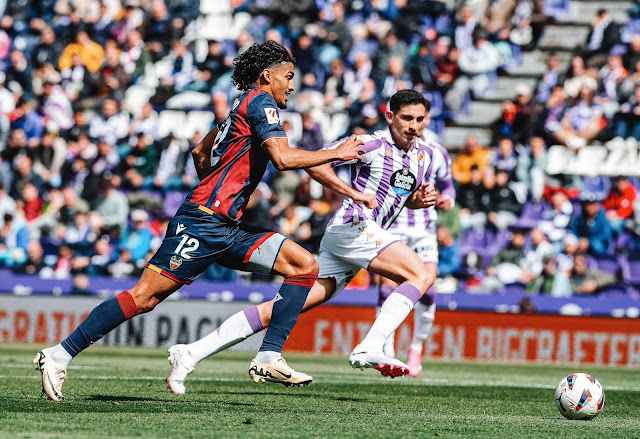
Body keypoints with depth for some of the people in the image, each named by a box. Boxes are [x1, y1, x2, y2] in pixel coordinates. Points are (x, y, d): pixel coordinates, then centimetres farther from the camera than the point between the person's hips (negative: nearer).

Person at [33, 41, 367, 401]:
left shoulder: (245, 106, 21)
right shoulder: (260, 101, -7)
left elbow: (201, 152, 32)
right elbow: (284, 158, -21)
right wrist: (337, 153, -10)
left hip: (228, 228, 10)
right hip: (203, 222, -10)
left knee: (305, 266, 0)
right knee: (143, 297, -12)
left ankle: (269, 359, -6)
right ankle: (59, 356, -7)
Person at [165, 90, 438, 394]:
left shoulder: (425, 155, 16)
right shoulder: (374, 144, -8)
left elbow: (403, 198, 32)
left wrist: (421, 199, 8)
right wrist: (355, 194, -18)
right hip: (352, 226, -8)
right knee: (422, 276, -20)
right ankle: (369, 349, -33)